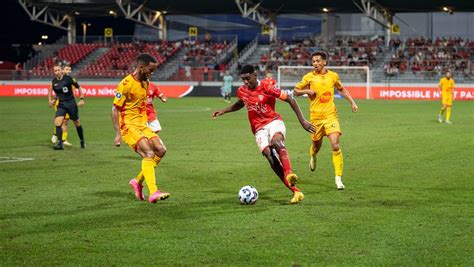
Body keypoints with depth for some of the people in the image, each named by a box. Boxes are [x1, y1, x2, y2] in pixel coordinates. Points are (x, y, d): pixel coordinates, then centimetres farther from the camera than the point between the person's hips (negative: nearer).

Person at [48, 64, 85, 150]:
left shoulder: (68, 79, -10)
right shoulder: (54, 81, 1)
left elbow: (79, 87, -1)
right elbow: (50, 90, 22)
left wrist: (81, 99, -6)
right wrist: (51, 100, 11)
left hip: (71, 104, -3)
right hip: (61, 105, 3)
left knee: (77, 123, 8)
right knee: (57, 123, -17)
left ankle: (82, 142, 28)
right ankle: (60, 143, -17)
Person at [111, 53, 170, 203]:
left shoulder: (145, 82, 10)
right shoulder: (126, 84, -16)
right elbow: (115, 109, -15)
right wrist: (118, 134, -19)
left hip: (142, 125, 8)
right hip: (128, 126, -8)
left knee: (161, 150, -4)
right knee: (149, 153, -23)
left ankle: (138, 181, 10)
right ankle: (153, 193, -28)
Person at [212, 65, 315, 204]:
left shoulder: (267, 88, -9)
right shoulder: (241, 91, 7)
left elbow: (290, 100, -7)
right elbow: (239, 104, 32)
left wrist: (302, 121, -11)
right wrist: (223, 111, 19)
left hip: (274, 121, -3)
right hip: (259, 129, 3)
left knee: (276, 142, -39)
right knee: (269, 155, -20)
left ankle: (289, 174, -53)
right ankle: (295, 191, -21)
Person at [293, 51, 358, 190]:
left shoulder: (333, 76, 5)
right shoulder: (309, 77, 0)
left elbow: (341, 89, 23)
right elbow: (295, 91, 8)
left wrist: (352, 102, 13)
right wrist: (307, 91, -11)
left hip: (331, 115, 0)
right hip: (315, 117, 0)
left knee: (335, 145, -15)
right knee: (317, 145, 14)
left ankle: (338, 178, -12)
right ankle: (313, 157, 53)